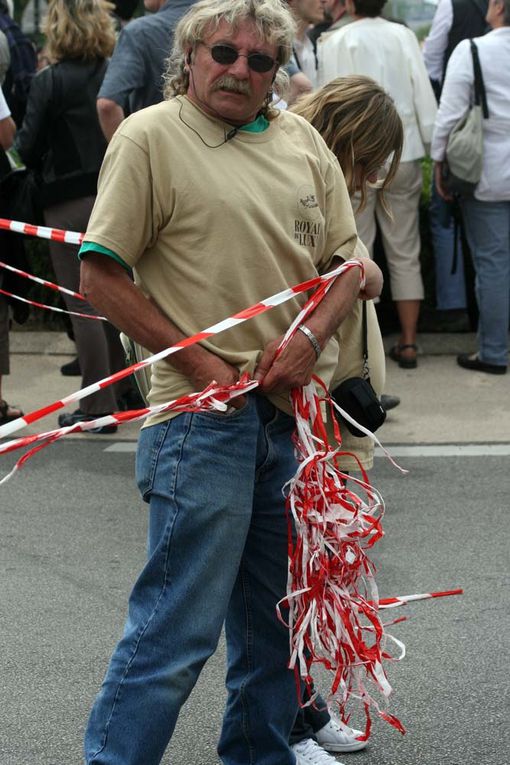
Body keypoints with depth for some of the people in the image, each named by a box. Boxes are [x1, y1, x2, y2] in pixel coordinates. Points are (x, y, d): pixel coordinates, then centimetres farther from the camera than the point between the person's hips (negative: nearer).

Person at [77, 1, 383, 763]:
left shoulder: (302, 139, 11)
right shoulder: (149, 137, -5)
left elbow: (348, 259, 14)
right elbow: (101, 276, -8)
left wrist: (309, 337, -5)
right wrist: (200, 363, -11)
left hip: (297, 410, 6)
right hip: (204, 418, -6)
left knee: (275, 615, 16)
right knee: (179, 624, -6)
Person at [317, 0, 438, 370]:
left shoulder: (334, 42, -7)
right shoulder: (403, 36, -3)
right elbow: (424, 95, -3)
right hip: (403, 154, 2)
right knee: (405, 253, 10)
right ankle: (408, 343, 13)